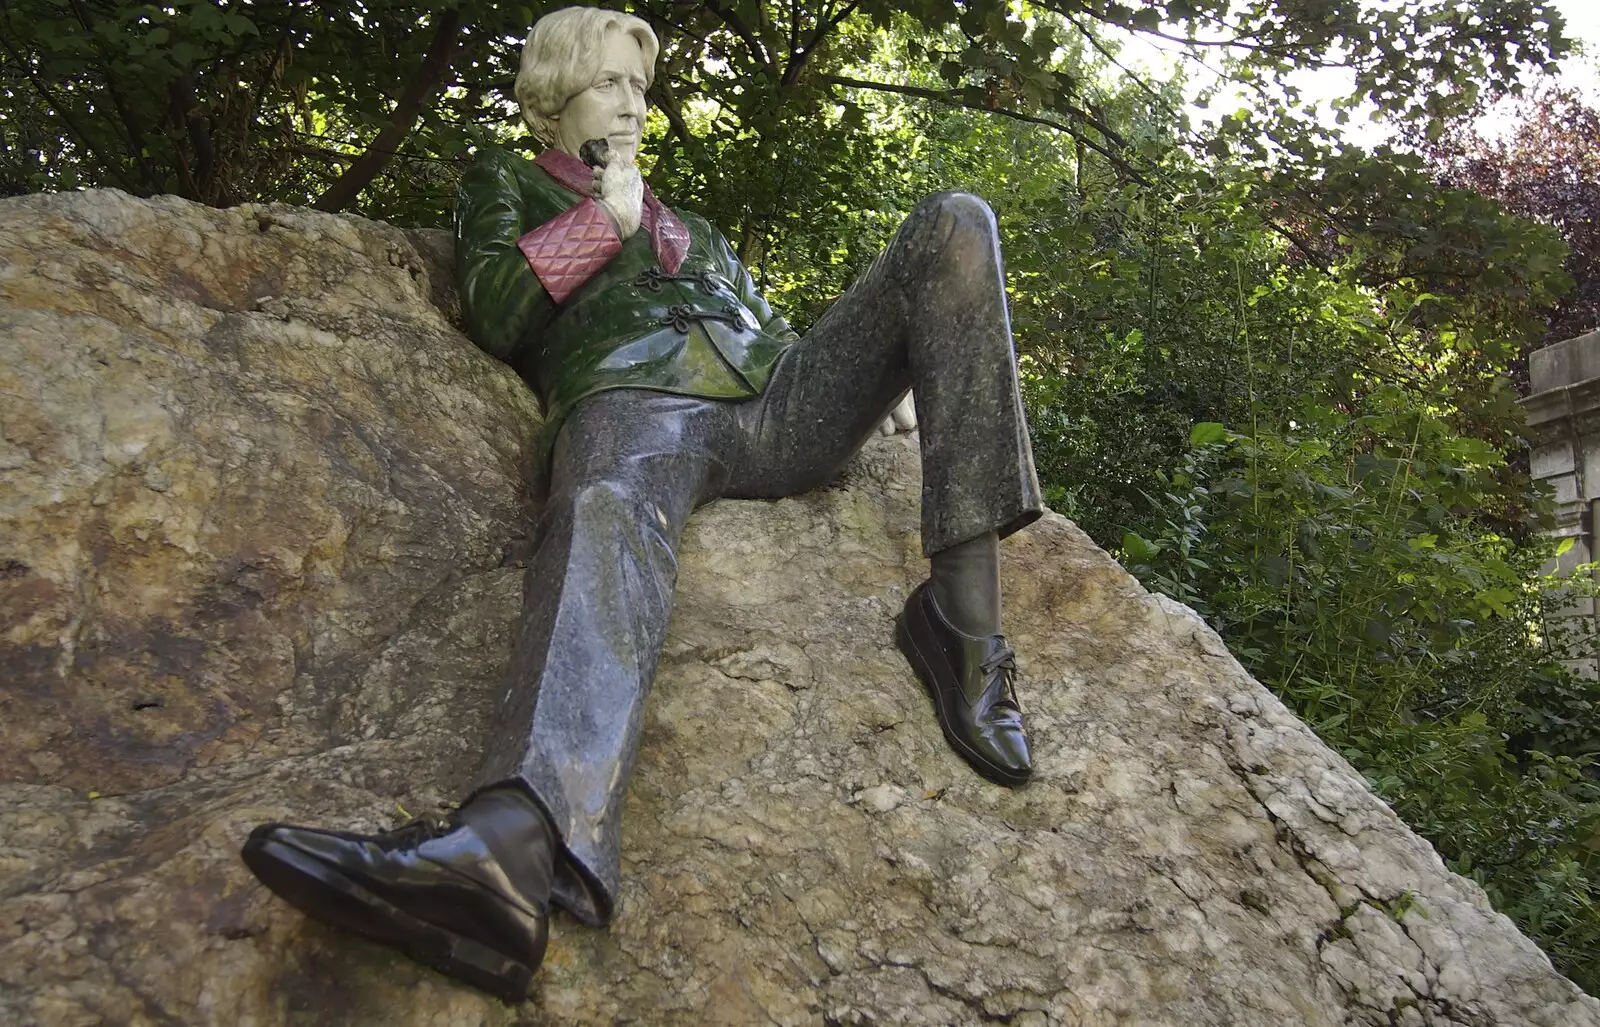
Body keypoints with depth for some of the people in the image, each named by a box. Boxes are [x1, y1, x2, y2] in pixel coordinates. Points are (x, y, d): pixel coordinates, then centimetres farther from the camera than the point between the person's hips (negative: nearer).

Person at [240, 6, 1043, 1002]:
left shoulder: (686, 223, 42)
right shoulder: (505, 181, 30)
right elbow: (495, 312, 11)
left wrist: (883, 361, 18)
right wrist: (603, 220, 14)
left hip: (775, 402, 5)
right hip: (632, 396, -5)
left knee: (955, 225, -12)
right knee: (609, 512, -42)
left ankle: (964, 612, -30)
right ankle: (513, 846, -74)